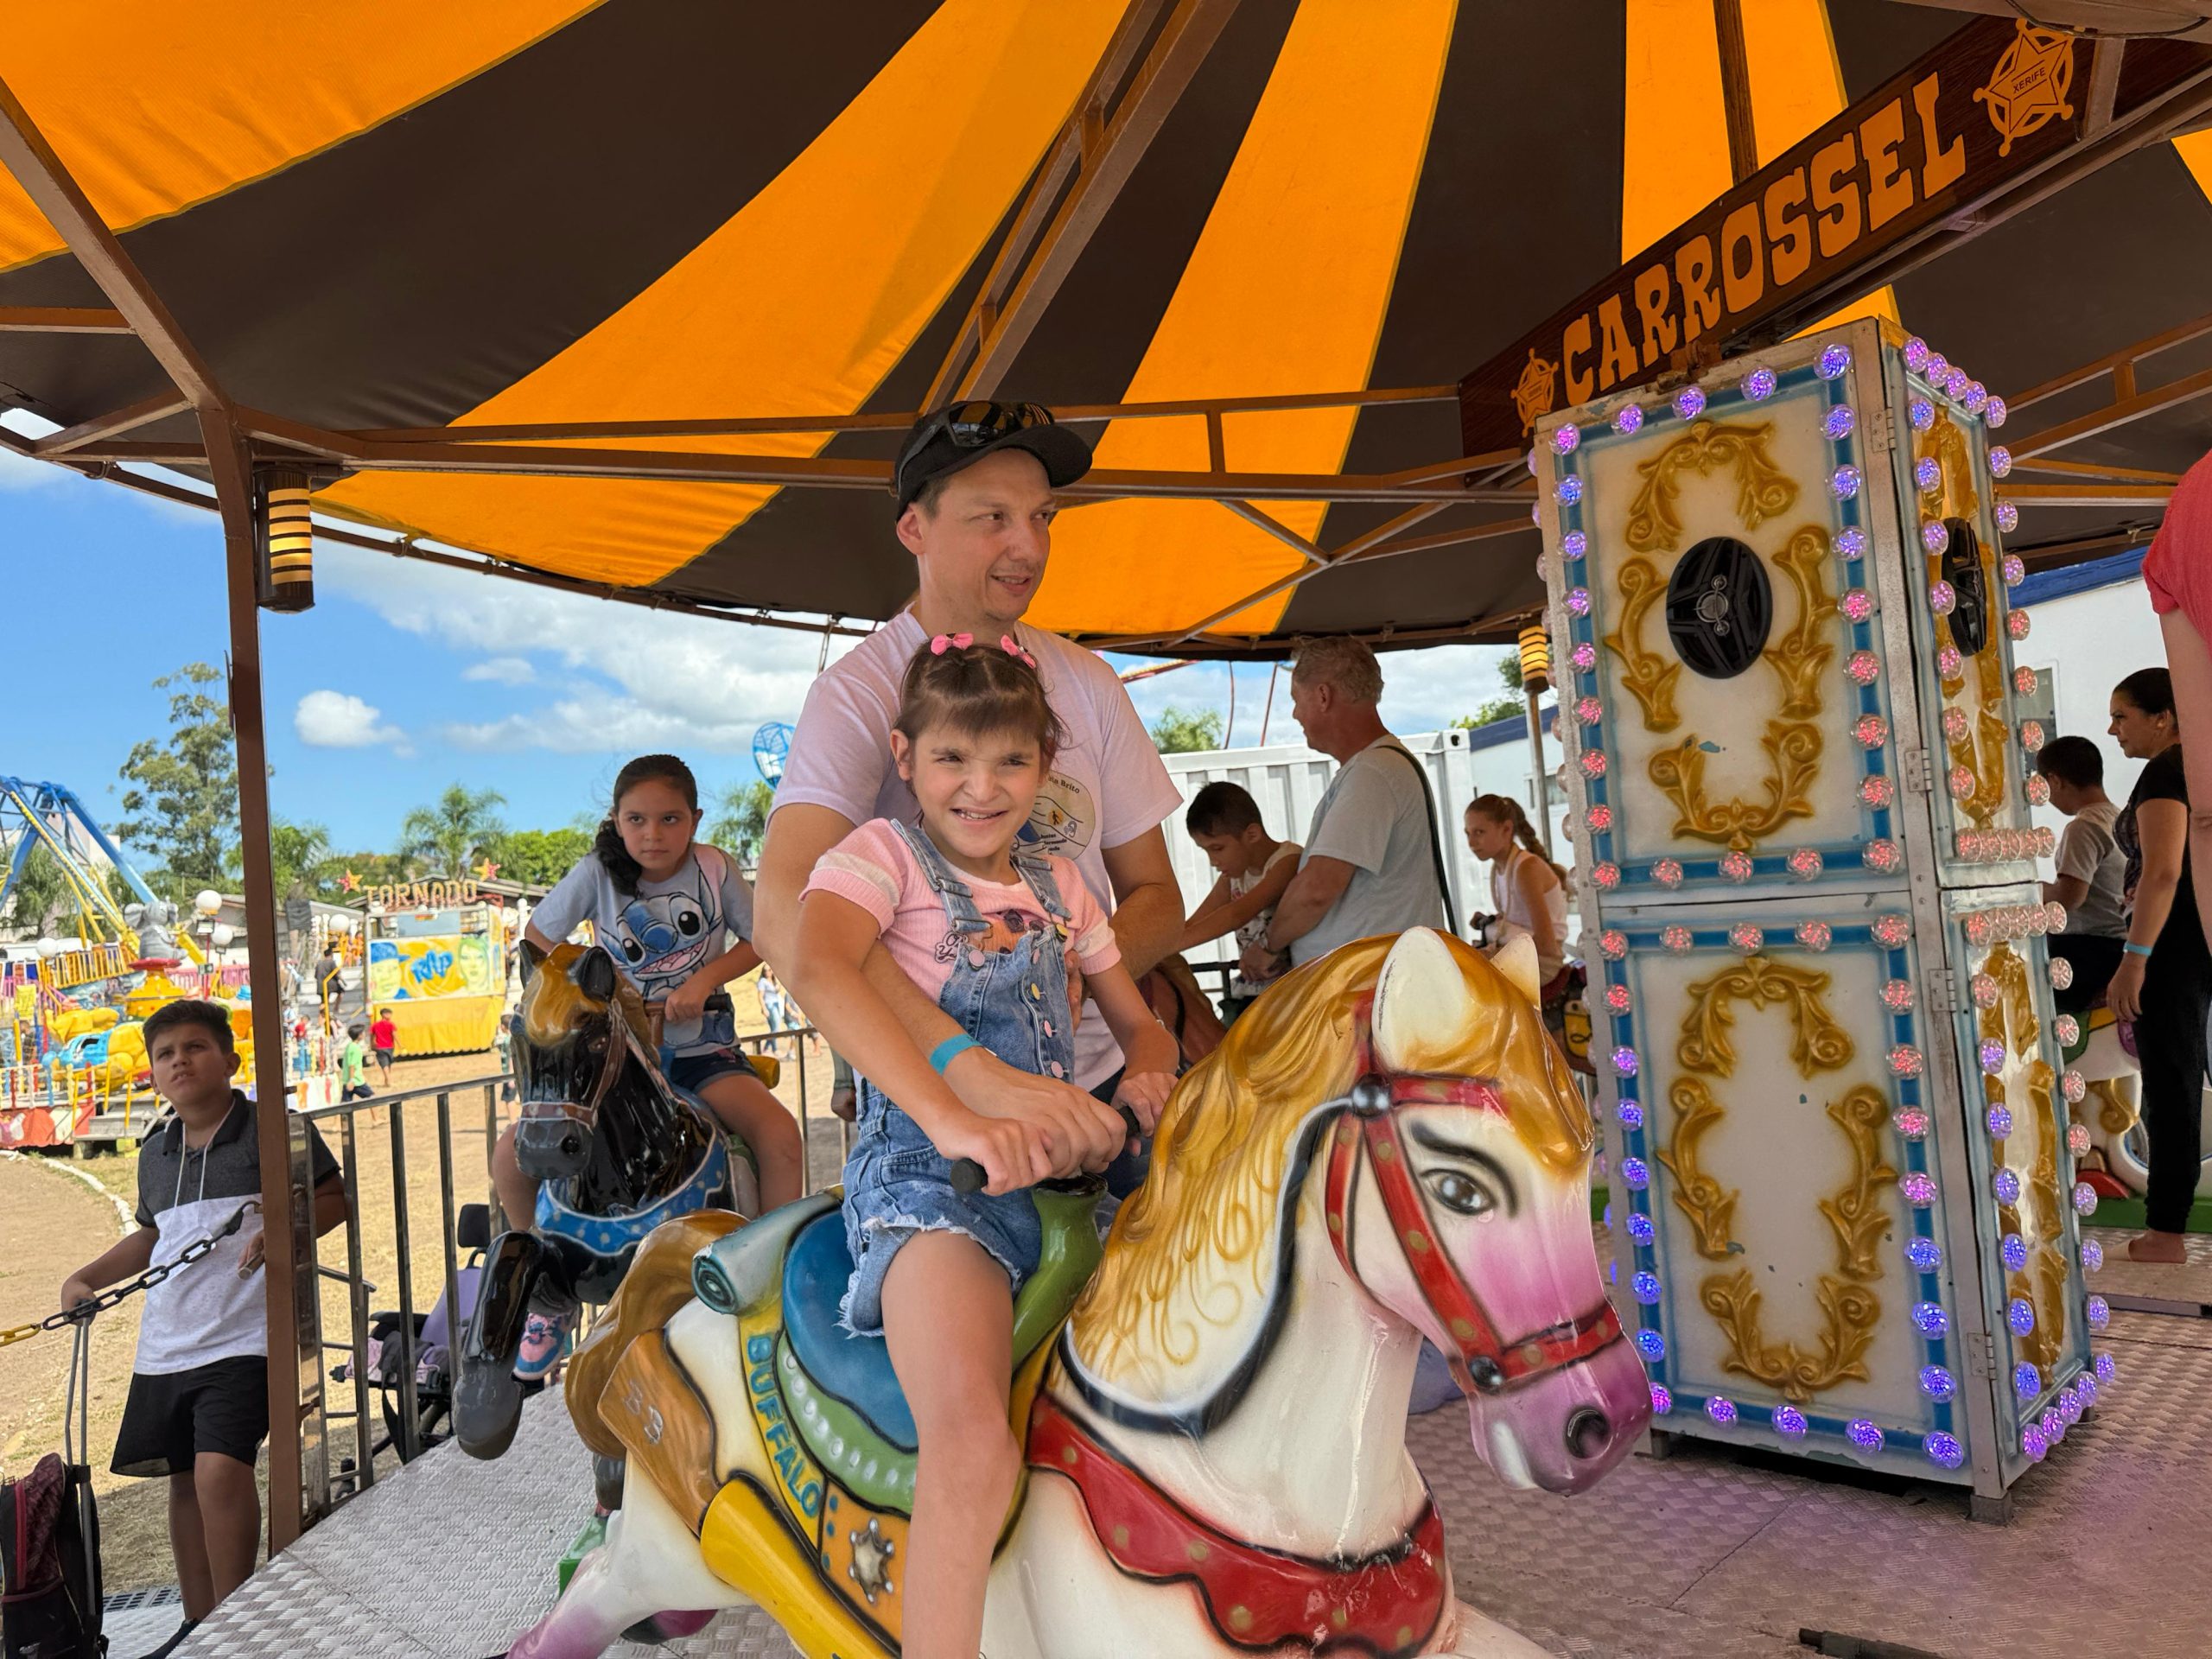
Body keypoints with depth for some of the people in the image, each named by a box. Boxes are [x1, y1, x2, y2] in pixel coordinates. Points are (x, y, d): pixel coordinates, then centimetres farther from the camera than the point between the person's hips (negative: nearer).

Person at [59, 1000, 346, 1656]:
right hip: (164, 1346, 7)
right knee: (184, 1477, 13)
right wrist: (86, 1277, 14)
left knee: (220, 1470, -18)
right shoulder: (155, 1153, 13)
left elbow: (333, 1199, -4)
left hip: (243, 1336, -7)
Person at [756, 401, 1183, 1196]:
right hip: (931, 1100, -4)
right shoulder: (858, 693, -9)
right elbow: (785, 917, -26)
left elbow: (1157, 897, 10)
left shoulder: (1086, 681, 7)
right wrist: (979, 1074, -37)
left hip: (1099, 1075, 4)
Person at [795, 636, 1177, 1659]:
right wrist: (953, 1118, -33)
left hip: (1059, 1169, 6)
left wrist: (1145, 1077, -4)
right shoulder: (885, 853, -1)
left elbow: (1141, 1027, 22)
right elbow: (820, 968, -23)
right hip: (923, 1166, -6)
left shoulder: (1057, 883, 16)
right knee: (974, 1438, -29)